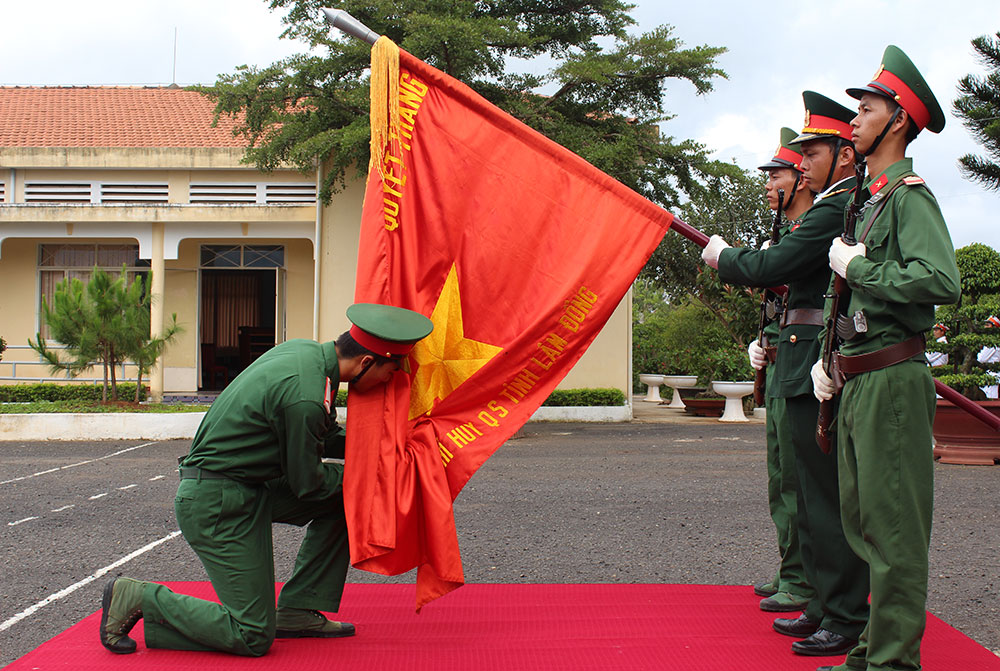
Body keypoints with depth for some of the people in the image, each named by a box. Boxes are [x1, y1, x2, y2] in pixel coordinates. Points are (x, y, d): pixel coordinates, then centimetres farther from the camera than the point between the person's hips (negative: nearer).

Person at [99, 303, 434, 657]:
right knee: (253, 638, -5)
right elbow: (307, 483, -13)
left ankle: (297, 612, 15)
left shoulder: (304, 351, 3)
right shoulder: (305, 396, -26)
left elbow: (325, 436, 19)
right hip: (217, 504, -10)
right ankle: (137, 598, 4)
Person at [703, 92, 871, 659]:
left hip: (817, 371, -11)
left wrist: (723, 256, 2)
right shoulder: (849, 208, 18)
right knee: (814, 495, 15)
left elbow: (769, 268, -15)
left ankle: (847, 620, 1)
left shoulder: (834, 211, -14)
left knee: (828, 497, -6)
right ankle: (826, 605, 24)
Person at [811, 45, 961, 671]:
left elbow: (941, 281, -25)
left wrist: (856, 266, -15)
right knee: (862, 520, 14)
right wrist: (831, 360, 14)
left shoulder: (910, 194, -9)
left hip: (894, 383, -10)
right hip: (858, 384, 10)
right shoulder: (871, 199, 19)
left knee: (893, 527, -7)